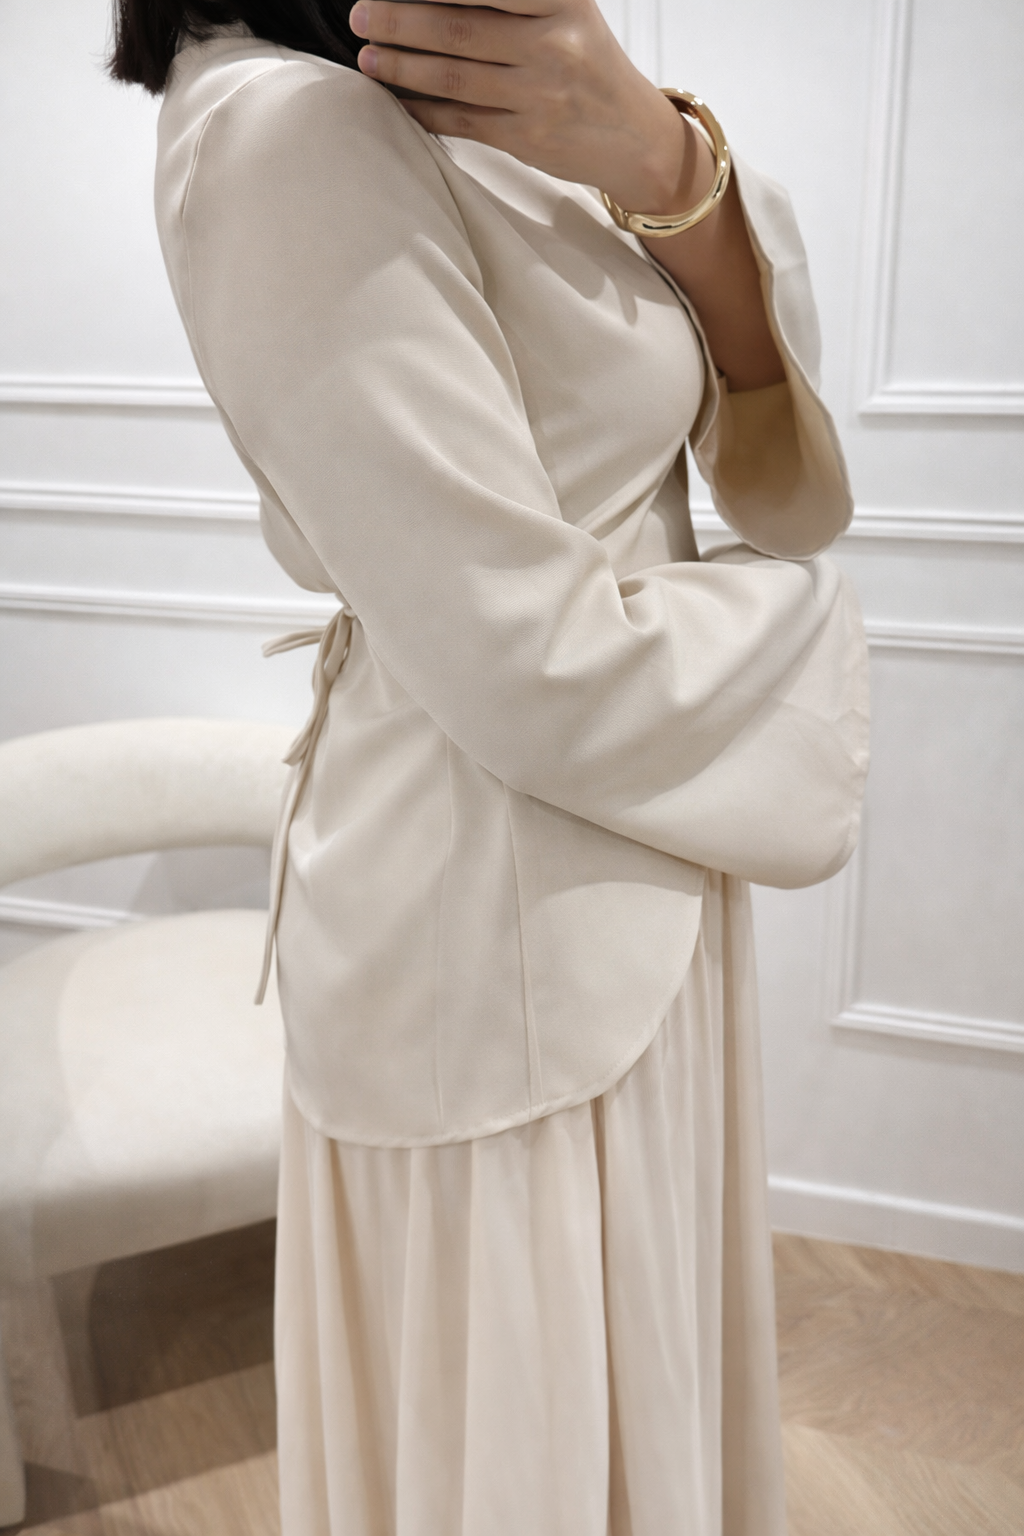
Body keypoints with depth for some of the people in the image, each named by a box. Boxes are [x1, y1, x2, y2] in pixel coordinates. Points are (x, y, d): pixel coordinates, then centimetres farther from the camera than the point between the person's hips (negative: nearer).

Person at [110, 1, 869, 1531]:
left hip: (624, 891, 8)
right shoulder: (283, 130, -20)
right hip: (502, 925, -8)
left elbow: (795, 478, -2)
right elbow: (538, 673, -24)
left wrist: (663, 161, -19)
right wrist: (804, 604, -5)